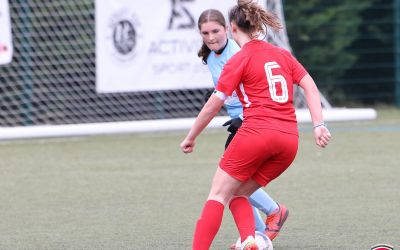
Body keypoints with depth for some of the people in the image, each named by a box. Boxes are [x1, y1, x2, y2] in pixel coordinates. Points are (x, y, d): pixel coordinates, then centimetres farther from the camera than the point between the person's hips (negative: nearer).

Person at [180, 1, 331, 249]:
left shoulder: (239, 60, 1)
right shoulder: (283, 54, 17)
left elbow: (213, 105, 0)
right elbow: (310, 87, 8)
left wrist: (191, 138, 9)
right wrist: (319, 125, 2)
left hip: (256, 133, -5)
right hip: (289, 139, 6)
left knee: (218, 195, 2)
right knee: (238, 194, 15)